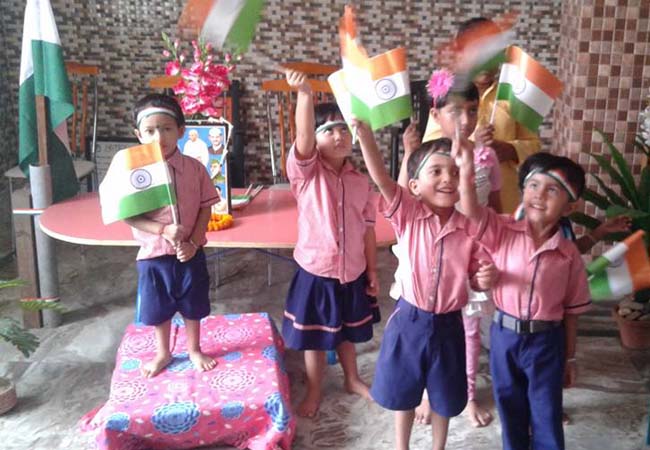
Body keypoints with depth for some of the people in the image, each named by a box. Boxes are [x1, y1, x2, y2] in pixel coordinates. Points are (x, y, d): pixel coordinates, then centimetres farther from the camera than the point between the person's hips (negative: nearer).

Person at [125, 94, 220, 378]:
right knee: (158, 310, 16)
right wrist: (164, 230, -24)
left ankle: (194, 350, 40)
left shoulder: (194, 168, -7)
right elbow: (129, 216, -12)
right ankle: (163, 353, 39)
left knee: (192, 307, 17)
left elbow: (205, 208, -3)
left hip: (190, 254, 1)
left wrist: (194, 242, -14)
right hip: (153, 255, -1)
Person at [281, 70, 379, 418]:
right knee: (314, 336, 13)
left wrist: (372, 270, 8)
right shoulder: (306, 172, -12)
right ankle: (314, 390, 33)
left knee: (347, 332, 23)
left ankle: (352, 379, 45)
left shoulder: (360, 182, -1)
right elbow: (303, 137, -32)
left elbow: (367, 229, 5)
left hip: (351, 272, 3)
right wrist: (304, 93, -48)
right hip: (315, 270, -3)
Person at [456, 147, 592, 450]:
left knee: (547, 417, 12)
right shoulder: (502, 231, -9)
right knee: (511, 411, 18)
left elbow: (571, 311, 0)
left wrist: (570, 358, 6)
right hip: (504, 335, 1)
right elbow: (470, 212, -27)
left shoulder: (569, 254, -8)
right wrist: (466, 171, -43)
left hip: (546, 341, 0)